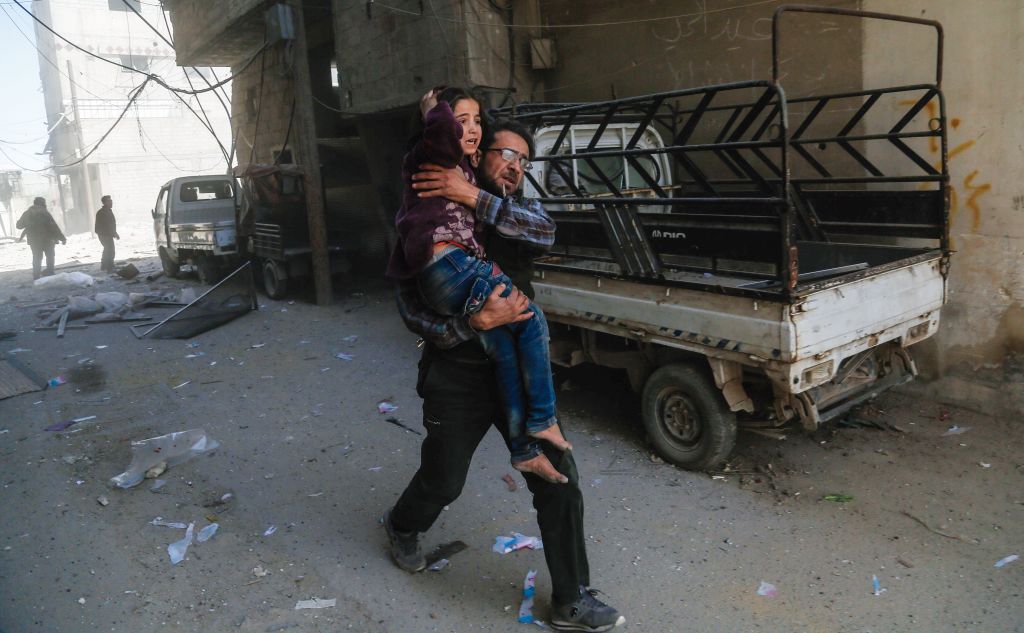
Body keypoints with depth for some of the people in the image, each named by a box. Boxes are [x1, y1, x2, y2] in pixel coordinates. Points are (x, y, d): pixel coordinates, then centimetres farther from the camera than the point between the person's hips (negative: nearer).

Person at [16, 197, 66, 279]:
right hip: (46, 239, -4)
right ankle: (50, 274, 4)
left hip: (33, 240, 4)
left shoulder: (27, 213, 4)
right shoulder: (44, 213, -12)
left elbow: (19, 225, 14)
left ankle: (36, 276, 10)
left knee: (36, 258, 14)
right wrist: (62, 238, -12)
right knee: (50, 256, 10)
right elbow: (54, 226, -15)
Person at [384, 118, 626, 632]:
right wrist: (475, 322, -30)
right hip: (457, 376, -3)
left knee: (558, 479, 1)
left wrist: (478, 199, -30)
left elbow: (544, 232, -20)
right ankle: (402, 527, 50)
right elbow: (412, 309, -15)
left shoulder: (517, 212, 5)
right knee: (443, 482, 14)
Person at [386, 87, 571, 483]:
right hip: (447, 267, -9)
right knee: (531, 321, -8)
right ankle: (542, 421, 0)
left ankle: (524, 449, 5)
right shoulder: (433, 157, -1)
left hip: (461, 267, 9)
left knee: (505, 349, 1)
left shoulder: (464, 167, 27)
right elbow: (443, 126, -24)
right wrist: (434, 105, -5)